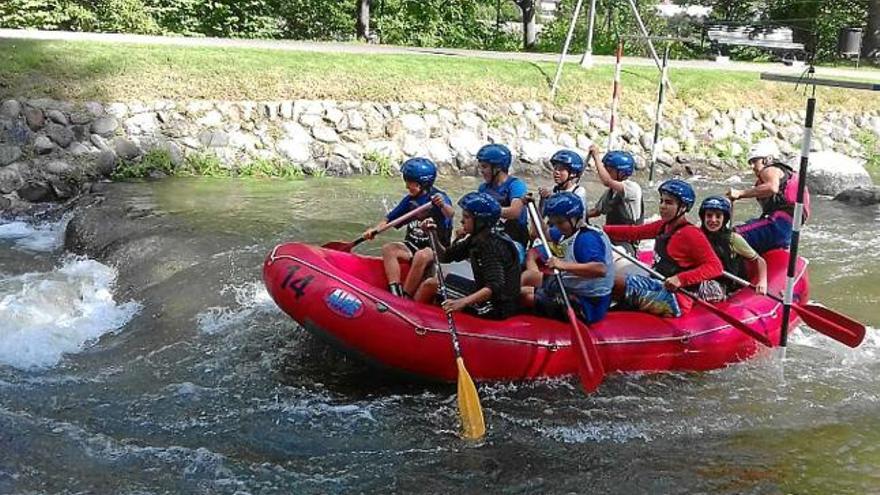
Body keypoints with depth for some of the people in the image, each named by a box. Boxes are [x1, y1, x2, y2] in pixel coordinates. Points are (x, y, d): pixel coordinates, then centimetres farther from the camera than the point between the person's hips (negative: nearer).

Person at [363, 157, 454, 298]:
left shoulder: (438, 197, -11)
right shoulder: (410, 199, 8)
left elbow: (450, 214, -32)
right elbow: (391, 218, 12)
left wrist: (443, 205, -56)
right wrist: (375, 229, -6)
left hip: (435, 248, -6)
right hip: (412, 245, 6)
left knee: (421, 256, -37)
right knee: (388, 248, -18)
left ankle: (405, 296, -26)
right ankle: (395, 293, -28)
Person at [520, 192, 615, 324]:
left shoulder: (588, 238, -25)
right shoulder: (570, 232, 5)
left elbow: (600, 269, -41)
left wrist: (564, 265, -47)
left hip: (586, 306, -11)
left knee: (523, 294, -15)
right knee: (530, 275, 21)